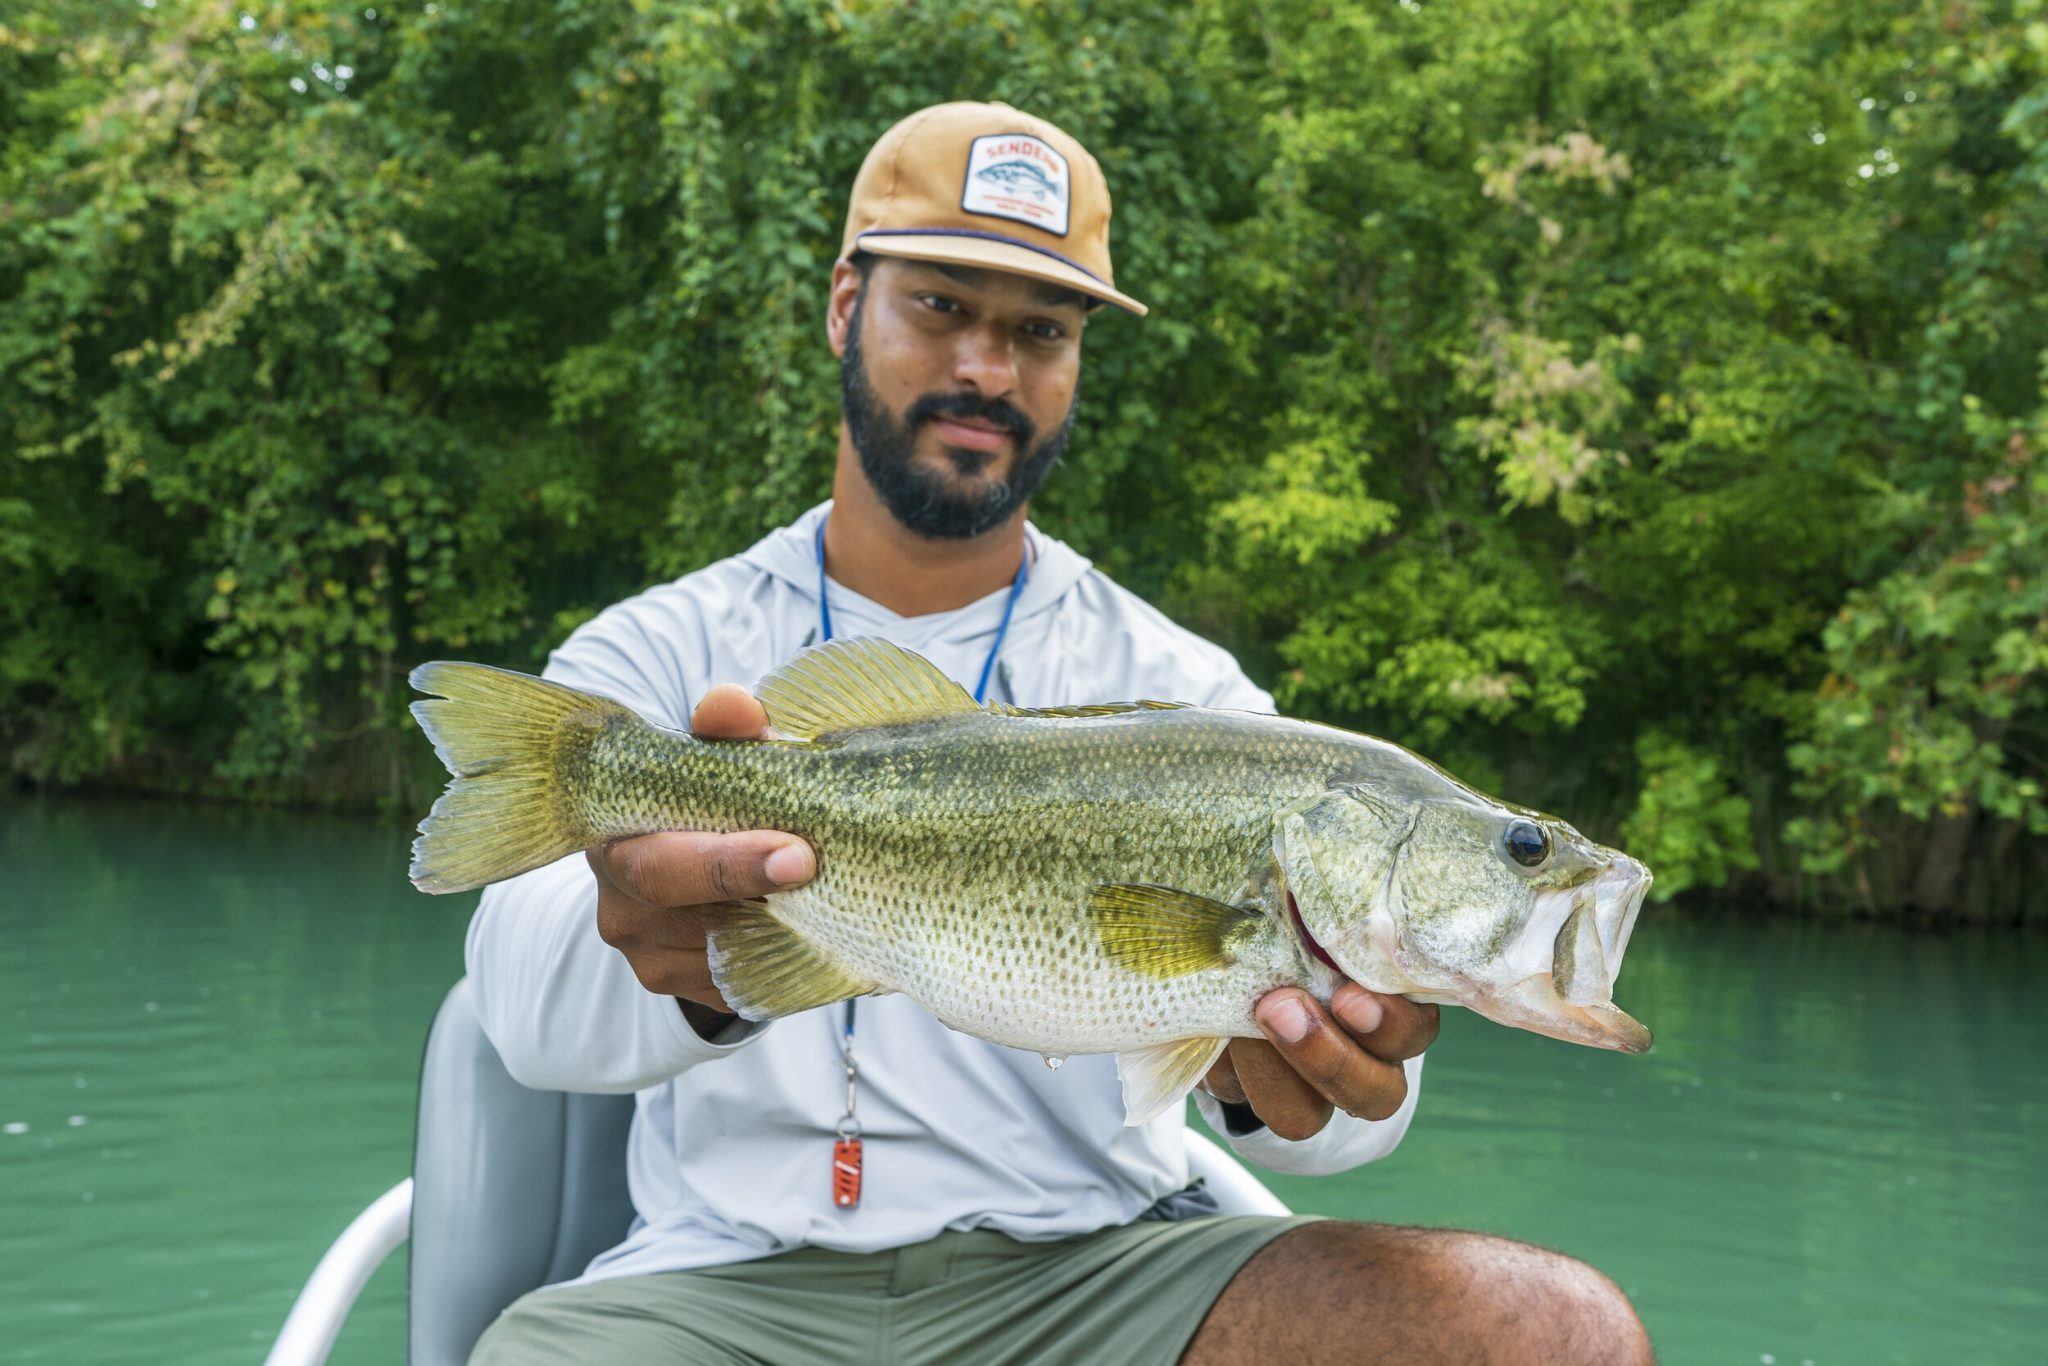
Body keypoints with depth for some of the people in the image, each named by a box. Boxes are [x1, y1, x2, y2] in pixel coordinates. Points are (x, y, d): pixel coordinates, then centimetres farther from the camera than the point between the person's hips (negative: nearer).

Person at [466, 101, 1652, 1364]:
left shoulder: (1180, 689, 7)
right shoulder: (651, 656, 6)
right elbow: (532, 986, -13)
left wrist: (1286, 1079, -31)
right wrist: (688, 962, -37)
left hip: (1093, 1263, 2)